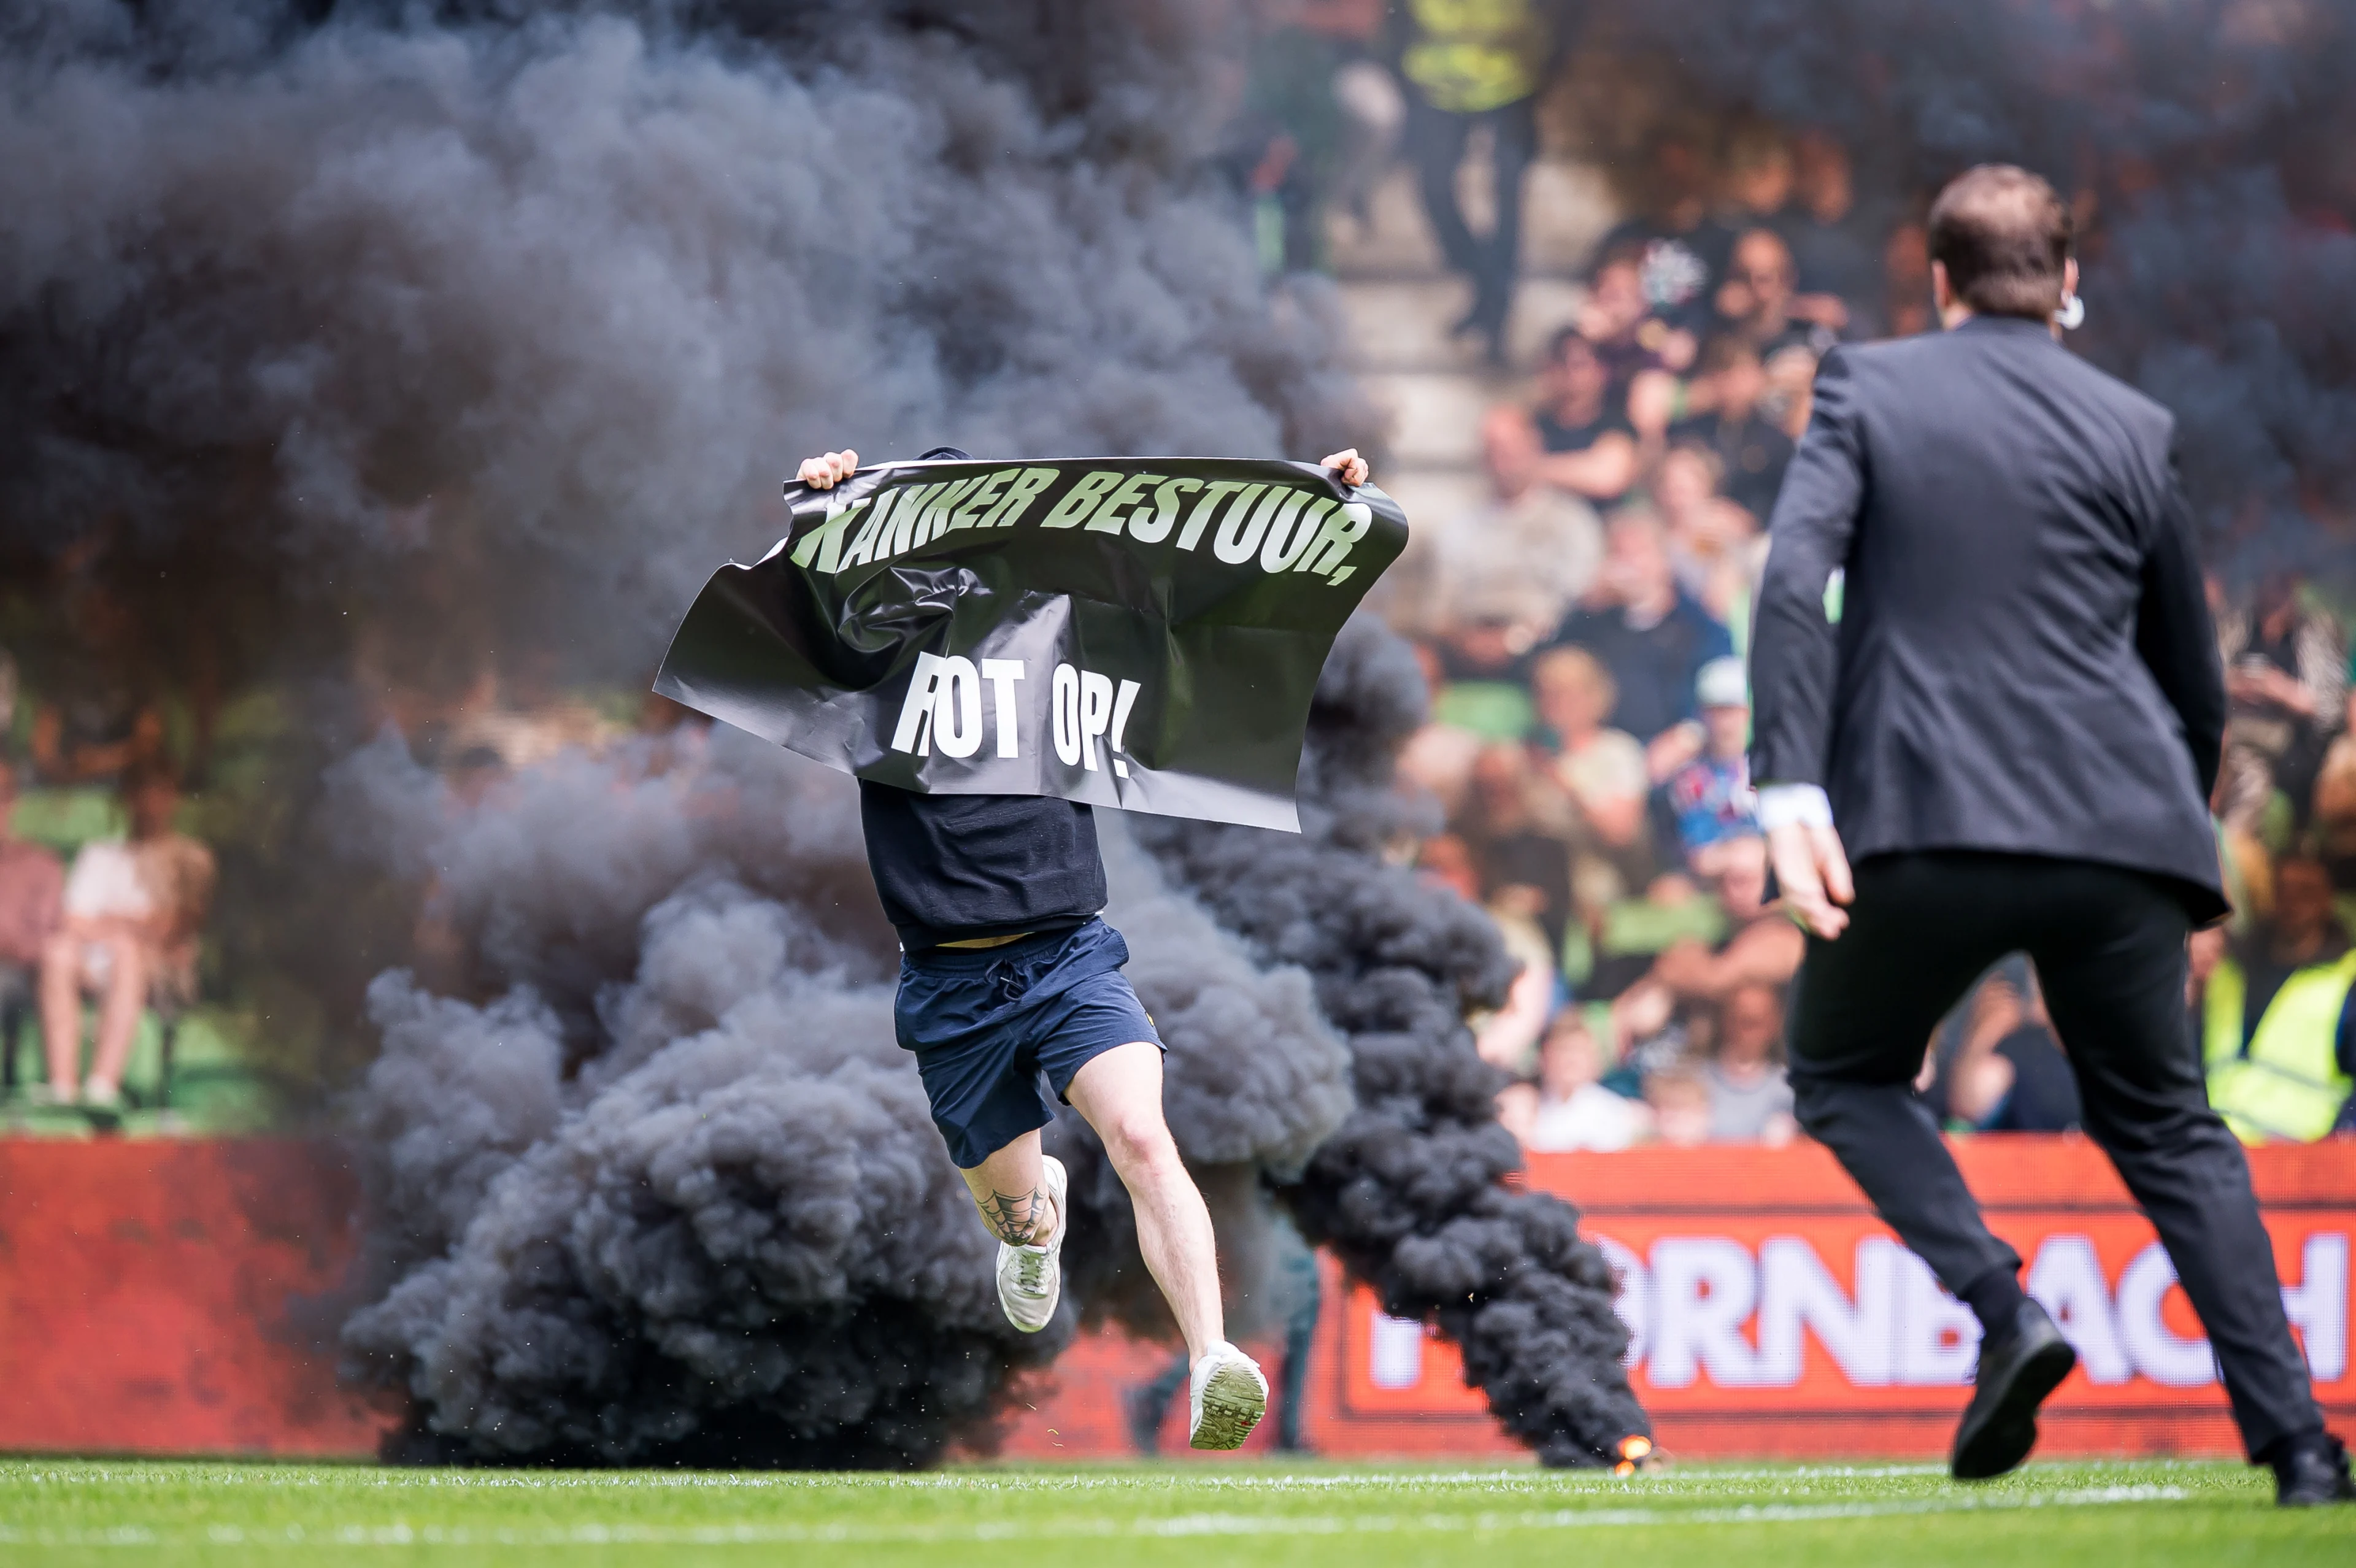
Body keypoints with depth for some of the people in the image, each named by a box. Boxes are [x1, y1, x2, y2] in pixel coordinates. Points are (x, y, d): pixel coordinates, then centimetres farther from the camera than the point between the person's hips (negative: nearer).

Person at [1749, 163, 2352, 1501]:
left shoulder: (1868, 390, 6)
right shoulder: (2134, 428, 11)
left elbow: (1794, 576, -10)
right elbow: (2196, 674, 17)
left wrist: (1793, 789, -15)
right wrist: (2178, 830, 34)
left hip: (1919, 823, -2)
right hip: (2114, 829, 2)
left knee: (1845, 1076, 21)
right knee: (2165, 1124, 17)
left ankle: (2004, 1310, -3)